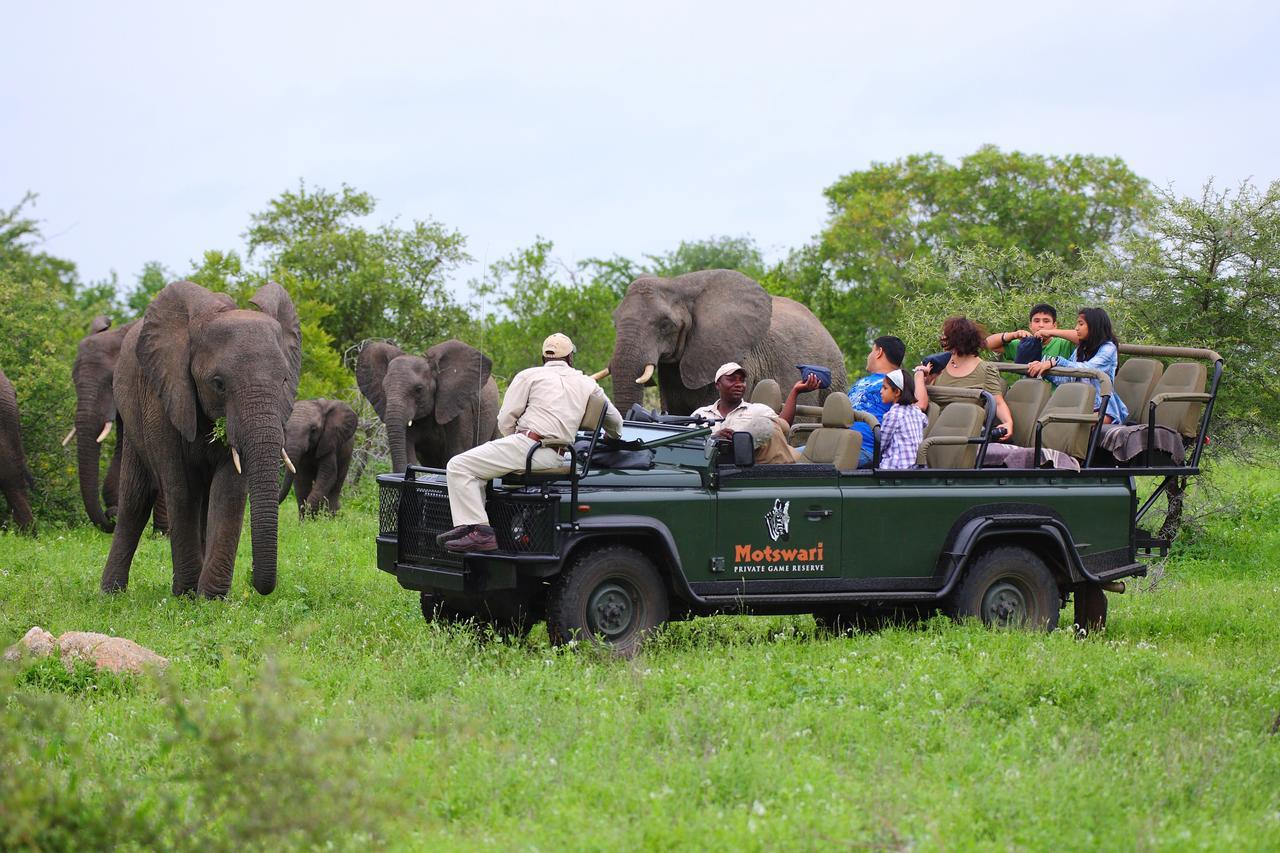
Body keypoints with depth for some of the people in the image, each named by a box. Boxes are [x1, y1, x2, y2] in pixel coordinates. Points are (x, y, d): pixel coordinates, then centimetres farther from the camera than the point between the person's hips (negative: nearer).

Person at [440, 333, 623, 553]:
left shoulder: (529, 375, 7)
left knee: (458, 467, -7)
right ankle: (468, 526, 12)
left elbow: (505, 420, 2)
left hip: (528, 443, -7)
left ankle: (480, 532, -21)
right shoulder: (587, 383, 19)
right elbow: (615, 420, 29)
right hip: (556, 458, 7)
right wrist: (613, 439, 52)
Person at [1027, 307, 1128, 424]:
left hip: (1102, 407, -6)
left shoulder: (1108, 348, -2)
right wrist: (1042, 368, -6)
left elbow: (1087, 368, -21)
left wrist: (1055, 362, -30)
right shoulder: (1081, 349, 21)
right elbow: (1065, 379, 11)